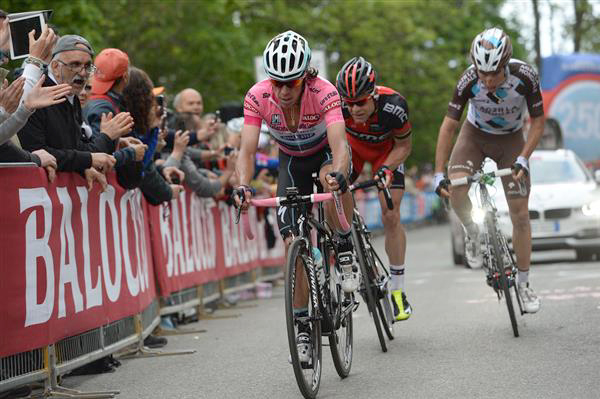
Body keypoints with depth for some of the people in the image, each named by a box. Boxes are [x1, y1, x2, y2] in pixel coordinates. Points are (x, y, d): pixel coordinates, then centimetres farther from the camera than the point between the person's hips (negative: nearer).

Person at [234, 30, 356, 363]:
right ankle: (303, 328, 2)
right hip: (292, 162, 2)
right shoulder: (257, 96, -27)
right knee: (293, 243, -8)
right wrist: (243, 187, -50)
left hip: (327, 153, -2)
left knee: (331, 177, -40)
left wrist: (337, 175, -66)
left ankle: (345, 248, -15)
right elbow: (247, 150, -31)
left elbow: (339, 143, -45)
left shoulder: (323, 92, -35)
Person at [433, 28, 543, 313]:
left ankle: (523, 284, 11)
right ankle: (472, 232, 4)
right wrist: (438, 174, -27)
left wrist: (523, 159, -27)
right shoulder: (468, 81, -29)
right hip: (475, 135, 0)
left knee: (520, 214, -5)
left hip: (511, 140, 0)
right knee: (456, 191, -29)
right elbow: (448, 126, -23)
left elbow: (538, 121, -16)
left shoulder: (525, 76, -30)